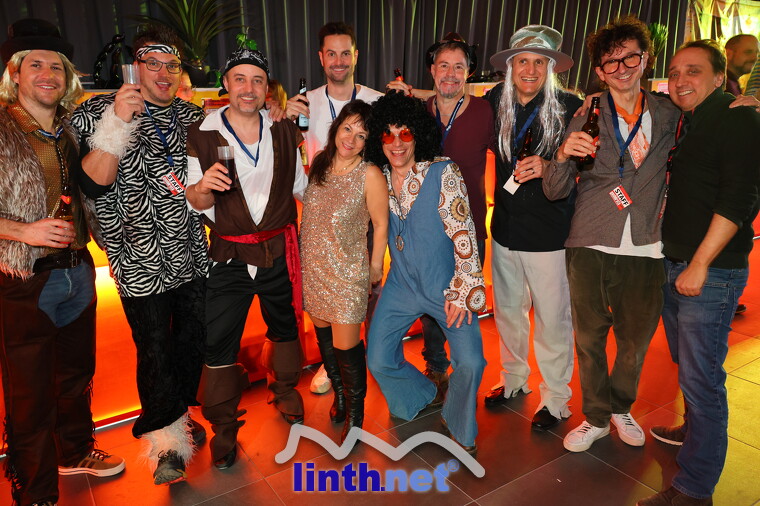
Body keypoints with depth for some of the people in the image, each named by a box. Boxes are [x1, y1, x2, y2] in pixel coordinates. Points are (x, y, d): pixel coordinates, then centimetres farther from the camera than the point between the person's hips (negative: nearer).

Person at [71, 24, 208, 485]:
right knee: (155, 351, 2)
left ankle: (180, 415, 38)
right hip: (141, 261, -4)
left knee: (193, 339, 13)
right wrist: (117, 122, -24)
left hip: (191, 253, 5)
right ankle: (166, 440, 23)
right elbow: (94, 183, -15)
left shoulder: (192, 116, 10)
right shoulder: (100, 112, -3)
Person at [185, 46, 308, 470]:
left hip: (279, 251, 2)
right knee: (219, 343, 3)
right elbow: (197, 204, -4)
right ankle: (224, 427, 23)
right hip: (229, 256, -2)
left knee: (285, 326, 18)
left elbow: (302, 186, 13)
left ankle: (285, 391, 44)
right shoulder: (202, 135, -5)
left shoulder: (284, 131, 2)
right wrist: (204, 186, -25)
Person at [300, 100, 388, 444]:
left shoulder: (369, 175, -17)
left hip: (347, 272, -5)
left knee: (345, 345, 2)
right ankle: (338, 392, 46)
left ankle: (355, 410, 28)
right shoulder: (318, 164, 0)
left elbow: (381, 225, -8)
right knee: (322, 332, 20)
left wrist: (375, 268, -2)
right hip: (312, 267, 6)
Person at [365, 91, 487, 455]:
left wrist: (461, 291, -18)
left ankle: (458, 426, 18)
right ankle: (425, 396, 35)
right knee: (378, 361, 5)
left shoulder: (443, 173, -13)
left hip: (445, 286, -4)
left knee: (470, 362, -13)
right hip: (401, 285, 4)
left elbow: (463, 233, -15)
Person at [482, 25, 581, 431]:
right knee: (507, 309, 18)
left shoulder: (569, 107, -9)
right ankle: (513, 378, 41)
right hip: (505, 228, 4)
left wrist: (548, 166, -23)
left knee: (552, 319, 5)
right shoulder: (495, 104, 1)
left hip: (550, 233, -4)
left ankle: (556, 398, 26)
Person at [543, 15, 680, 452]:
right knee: (590, 338, 8)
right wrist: (564, 155, -26)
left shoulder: (670, 115, 5)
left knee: (636, 341, 13)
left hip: (644, 249, 2)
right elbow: (555, 191, -4)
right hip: (590, 248, -1)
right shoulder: (586, 119, -1)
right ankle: (597, 417, 29)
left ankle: (621, 407, 40)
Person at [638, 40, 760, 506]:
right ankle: (693, 431, 43)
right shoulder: (683, 124, 14)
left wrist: (700, 264, -20)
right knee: (687, 365, 22)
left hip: (712, 273, -8)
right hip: (672, 266, 8)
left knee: (701, 378, -4)